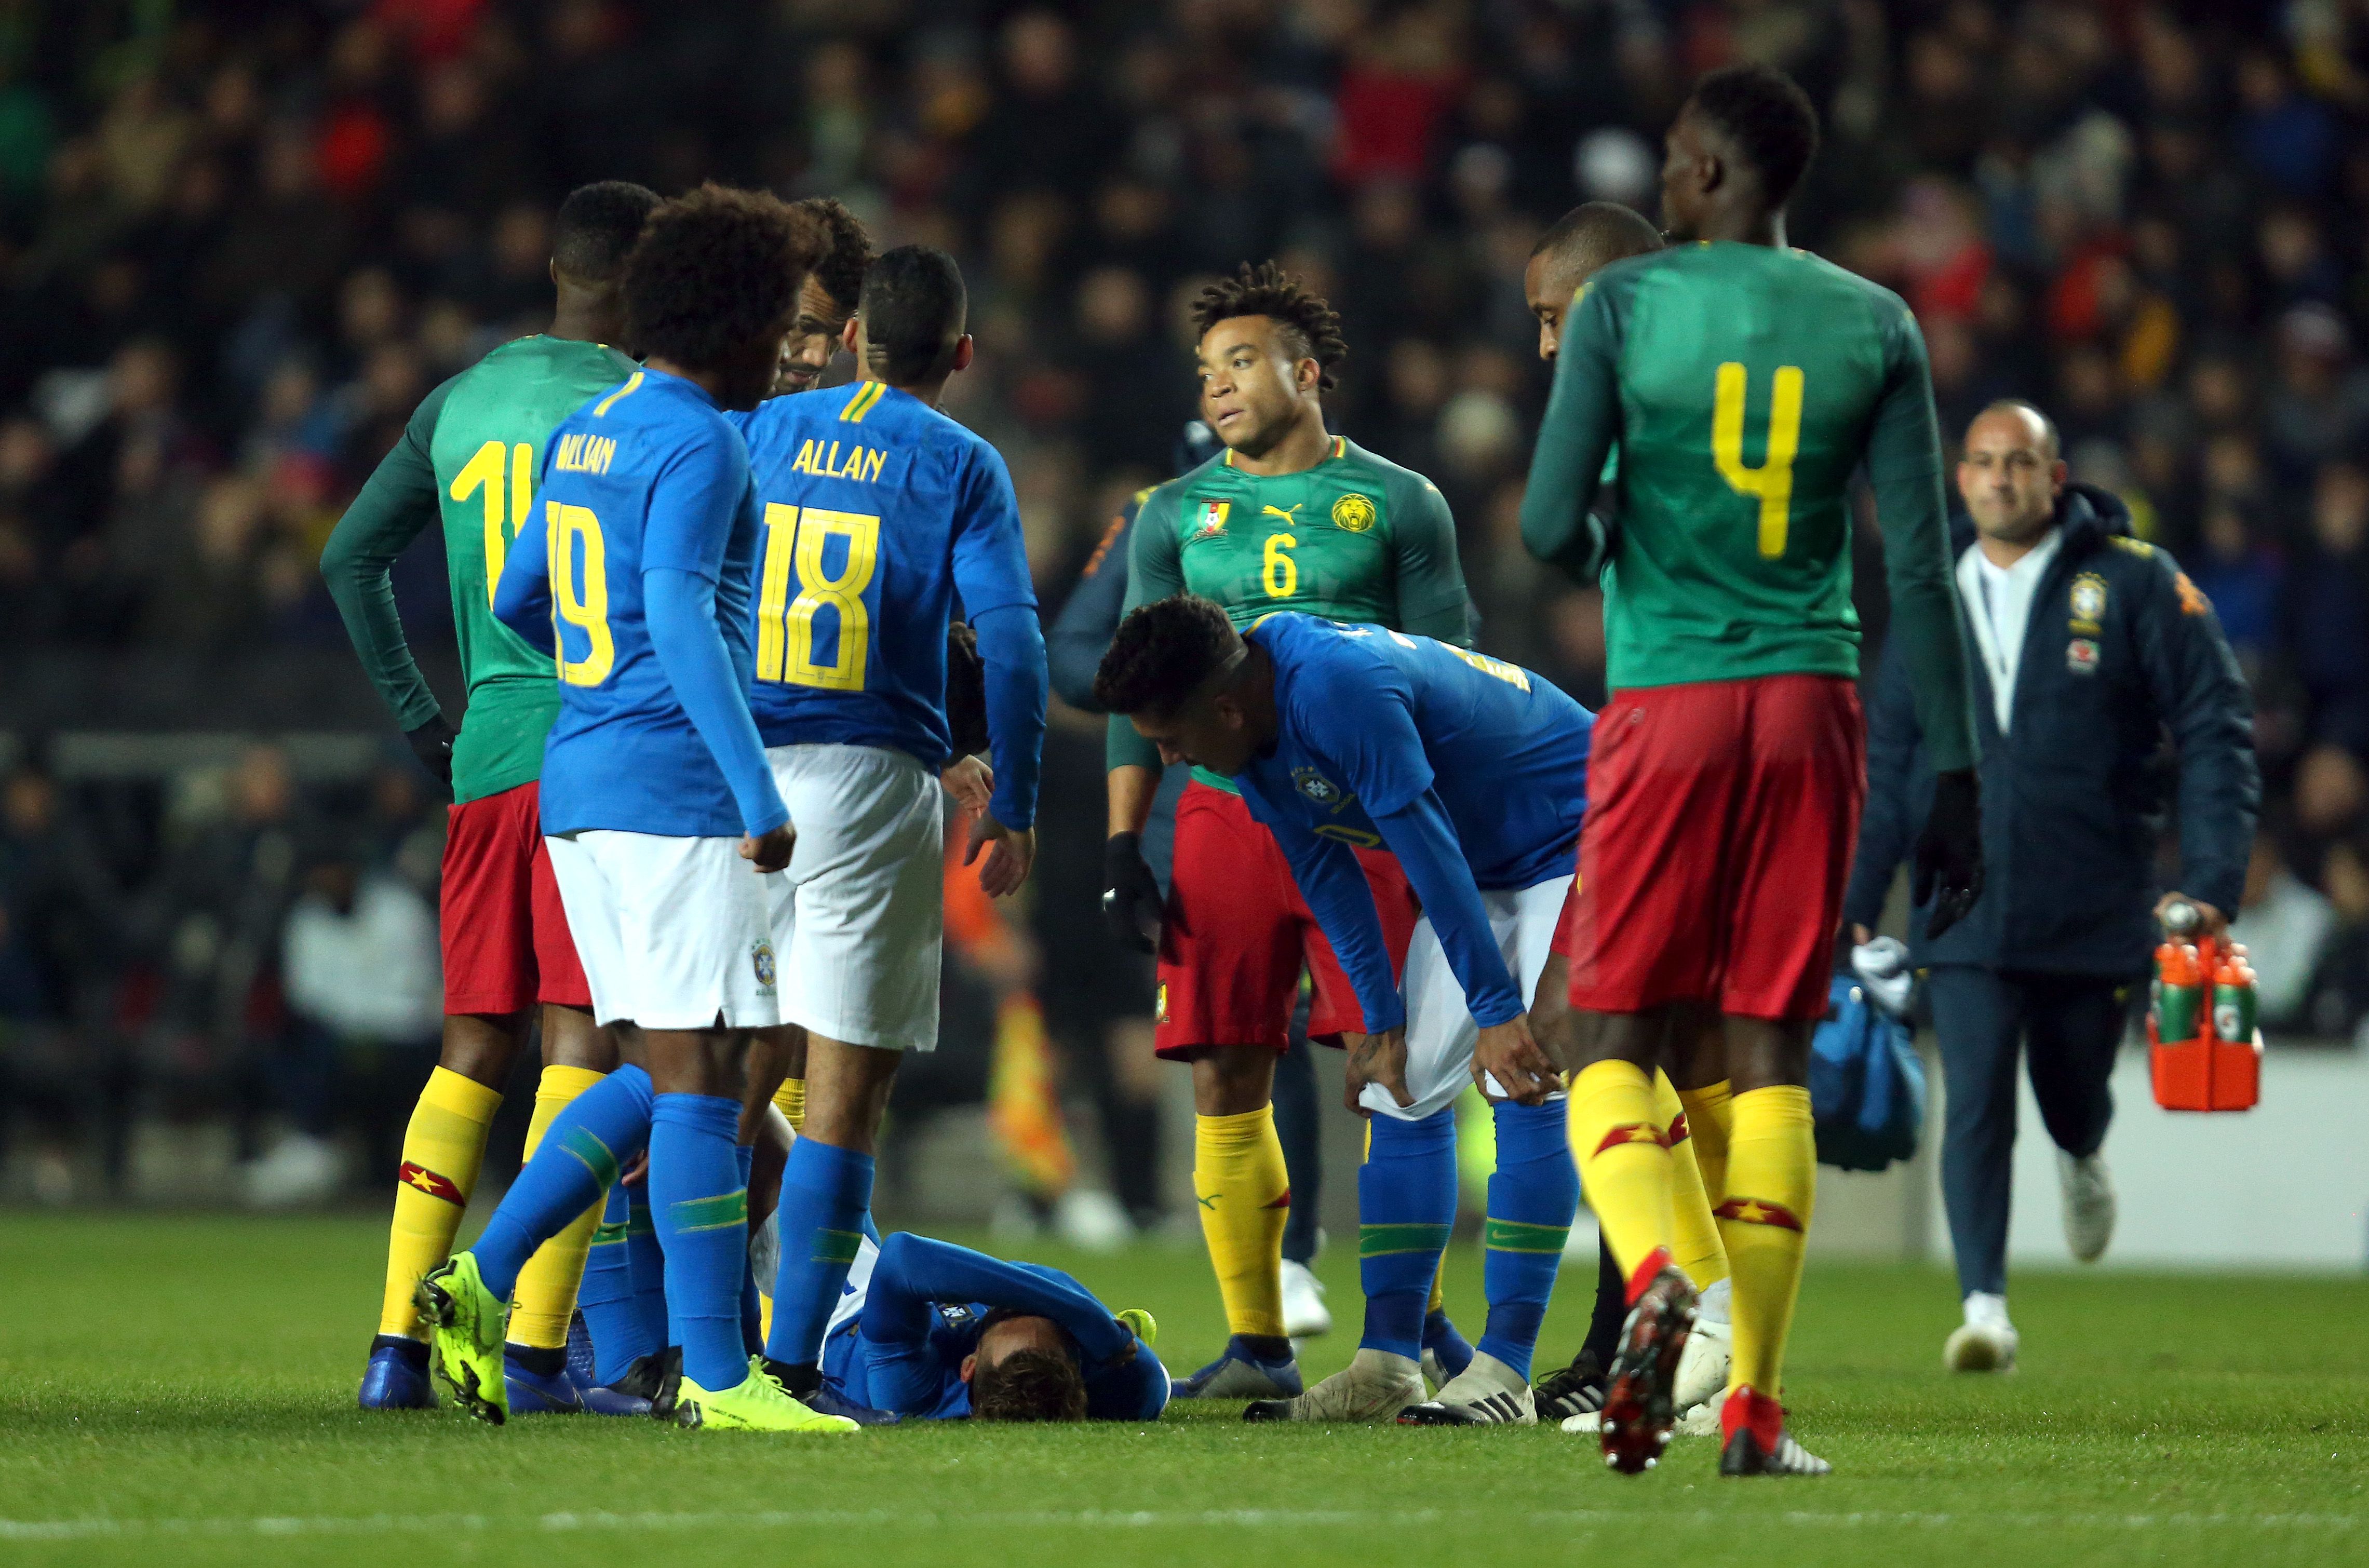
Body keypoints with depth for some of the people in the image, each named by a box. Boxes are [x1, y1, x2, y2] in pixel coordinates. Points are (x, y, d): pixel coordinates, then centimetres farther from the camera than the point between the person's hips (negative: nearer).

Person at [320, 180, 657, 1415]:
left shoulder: (460, 400, 14)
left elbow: (350, 557, 17)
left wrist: (418, 716, 21)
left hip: (485, 753, 6)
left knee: (474, 1050, 10)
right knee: (581, 1044, -6)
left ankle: (397, 1343, 4)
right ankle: (539, 1354, -12)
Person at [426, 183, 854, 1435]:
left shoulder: (585, 432, 16)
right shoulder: (697, 445, -12)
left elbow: (516, 602, 25)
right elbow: (682, 620, -22)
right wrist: (760, 793, -23)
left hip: (577, 787, 9)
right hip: (674, 787, -9)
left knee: (667, 1072, 14)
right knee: (697, 1076, -8)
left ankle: (482, 1284, 6)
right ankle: (715, 1376, -8)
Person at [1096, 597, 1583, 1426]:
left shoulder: (1338, 688, -34)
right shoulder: (1255, 735, -5)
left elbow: (1430, 853, -31)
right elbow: (1327, 875, 5)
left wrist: (1499, 1012, -27)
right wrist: (1380, 1021, 3)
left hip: (1571, 842, -9)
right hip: (1483, 870, 10)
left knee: (1525, 1089, -18)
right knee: (1407, 1091, 4)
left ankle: (1504, 1369, -19)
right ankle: (1386, 1366, 4)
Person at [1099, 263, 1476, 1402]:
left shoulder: (1396, 505, 6)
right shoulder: (1177, 514, 12)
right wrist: (1122, 848, 4)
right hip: (1224, 812, 2)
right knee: (1228, 1084, 0)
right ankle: (1256, 1341, 5)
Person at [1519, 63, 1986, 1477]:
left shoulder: (1625, 306, -1)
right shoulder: (1875, 327, 6)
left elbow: (1551, 528, -7)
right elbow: (1922, 568, 3)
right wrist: (1957, 779, 6)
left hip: (1666, 702, -2)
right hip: (1812, 703, 2)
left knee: (1616, 1041, 5)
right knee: (1769, 1057, 6)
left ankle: (1654, 1273, -26)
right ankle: (1757, 1408, 1)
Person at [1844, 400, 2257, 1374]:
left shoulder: (2136, 584, -2)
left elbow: (2214, 732, -2)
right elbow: (1888, 759, 17)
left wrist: (2212, 881, -11)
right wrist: (1857, 900, 13)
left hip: (2092, 913, -1)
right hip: (1963, 912, 1)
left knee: (2074, 1099, 12)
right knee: (1975, 1103, -12)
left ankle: (2082, 1161, 49)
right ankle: (1984, 1309, -11)